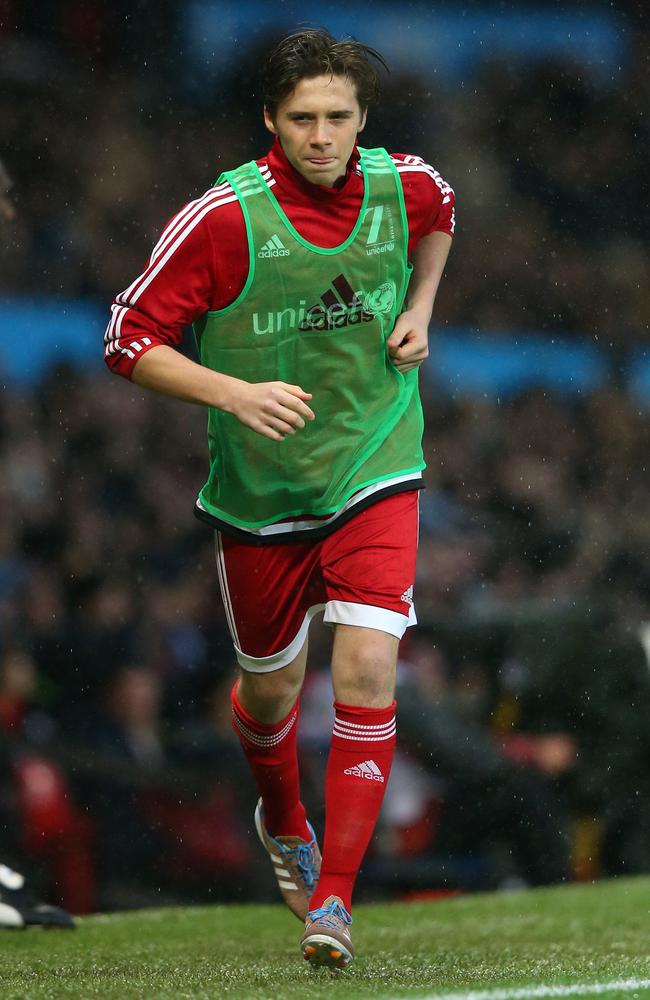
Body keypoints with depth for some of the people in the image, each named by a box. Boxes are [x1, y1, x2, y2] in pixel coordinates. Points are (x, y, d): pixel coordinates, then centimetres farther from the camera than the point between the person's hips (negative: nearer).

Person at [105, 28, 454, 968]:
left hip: (375, 475, 1)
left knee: (368, 668, -16)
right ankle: (283, 820, 49)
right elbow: (130, 339, -14)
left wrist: (419, 309, 5)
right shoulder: (224, 217, -19)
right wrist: (236, 393, -26)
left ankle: (334, 895, -9)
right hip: (260, 491, -1)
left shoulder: (404, 184, -7)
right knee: (272, 686, 14)